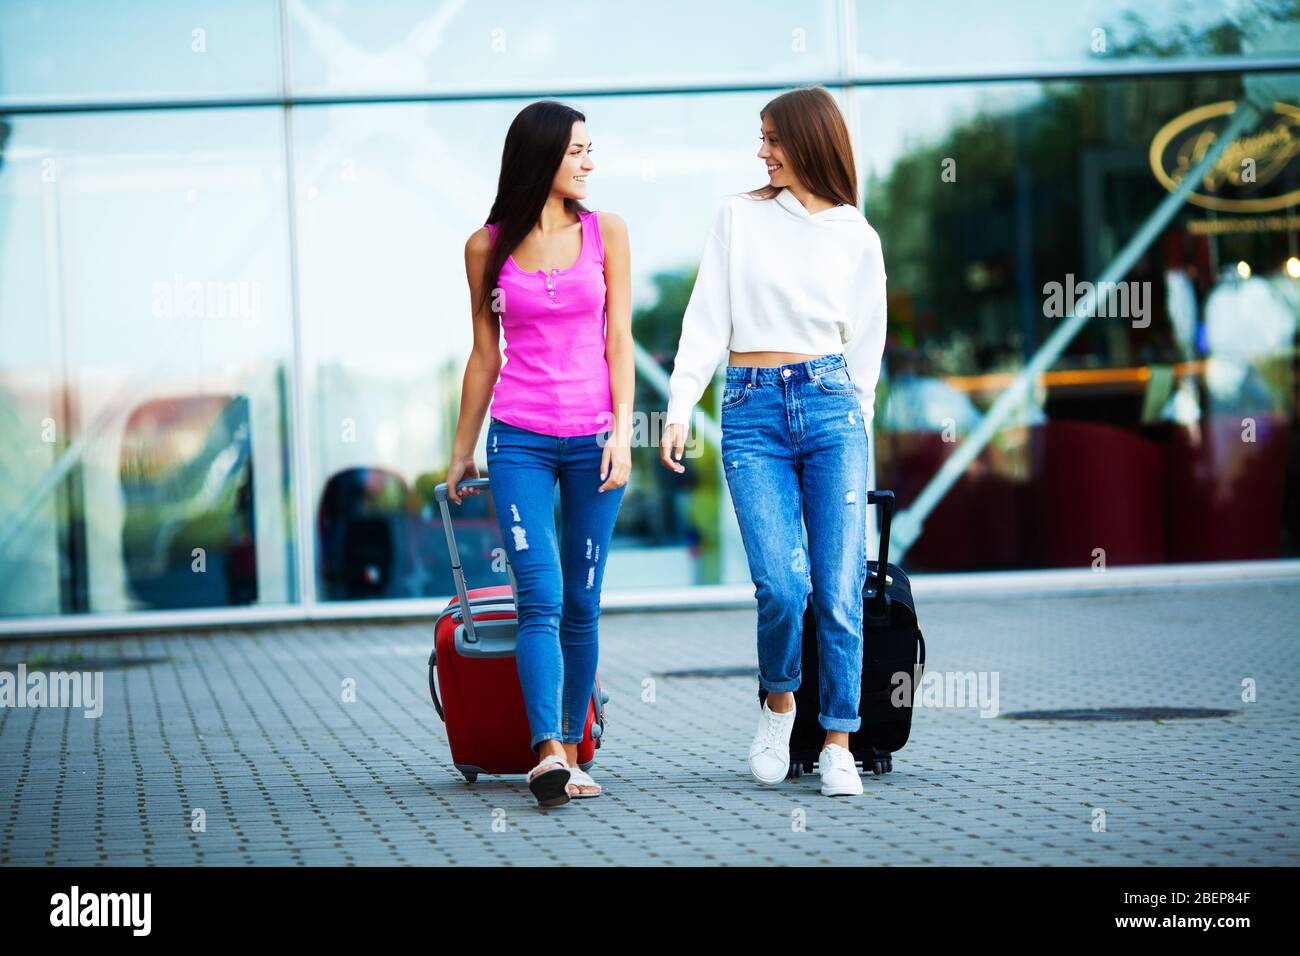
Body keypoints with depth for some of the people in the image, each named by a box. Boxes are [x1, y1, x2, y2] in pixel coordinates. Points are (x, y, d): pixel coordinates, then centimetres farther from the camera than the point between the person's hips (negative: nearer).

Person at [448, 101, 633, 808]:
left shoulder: (605, 232, 6)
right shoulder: (487, 247, 5)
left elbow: (619, 338, 3)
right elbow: (484, 356, 12)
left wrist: (622, 430, -7)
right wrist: (461, 451, 14)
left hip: (593, 439, 1)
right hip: (519, 439, -1)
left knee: (582, 603, 4)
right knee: (540, 597, -13)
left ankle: (571, 753, 11)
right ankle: (549, 752, -22)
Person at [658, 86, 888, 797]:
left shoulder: (857, 239, 8)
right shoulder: (738, 215, 9)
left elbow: (864, 347, 12)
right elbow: (707, 316, 4)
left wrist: (855, 423, 6)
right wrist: (679, 407, -3)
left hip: (830, 403, 0)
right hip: (751, 409, 0)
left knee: (839, 590, -5)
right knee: (782, 585, -13)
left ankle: (838, 745, 5)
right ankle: (778, 701, 15)